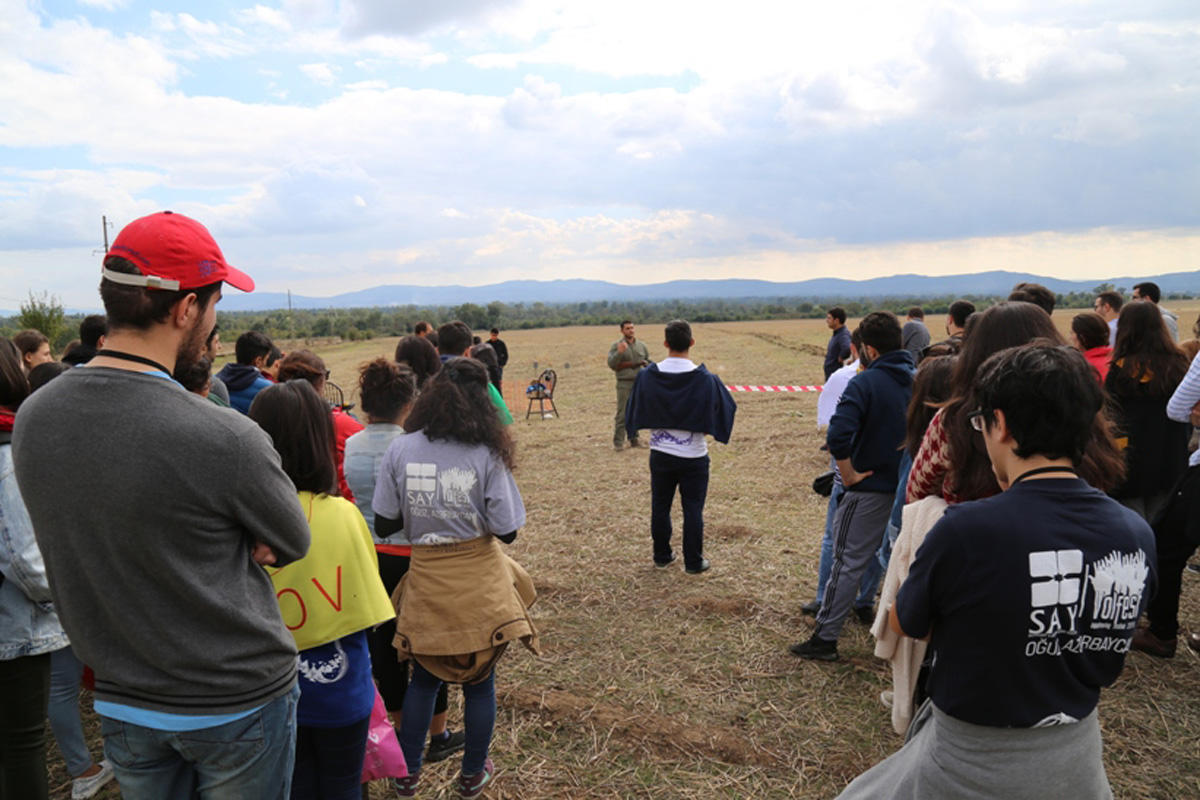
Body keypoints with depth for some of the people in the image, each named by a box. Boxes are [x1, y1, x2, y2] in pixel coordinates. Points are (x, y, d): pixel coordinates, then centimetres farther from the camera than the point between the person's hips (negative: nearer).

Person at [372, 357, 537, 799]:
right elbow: (506, 530, -12)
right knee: (480, 682, 17)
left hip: (425, 580, 2)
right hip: (479, 582, -2)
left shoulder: (400, 450, -10)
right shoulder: (487, 454, -16)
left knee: (423, 678, 22)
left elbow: (383, 525, -5)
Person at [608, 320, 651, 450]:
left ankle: (634, 439, 18)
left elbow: (648, 361, 19)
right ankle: (618, 442, -6)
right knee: (622, 413, -8)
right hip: (624, 384, -5)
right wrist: (619, 353, -25)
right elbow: (611, 364, -12)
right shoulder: (616, 345, -1)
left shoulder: (641, 345, 12)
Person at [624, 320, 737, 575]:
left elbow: (634, 413, 2)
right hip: (693, 456, -2)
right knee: (693, 510, 8)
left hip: (660, 455, 2)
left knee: (660, 506, 17)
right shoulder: (706, 380, -16)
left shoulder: (646, 376, -9)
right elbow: (727, 409, -3)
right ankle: (694, 562, 16)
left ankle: (662, 555, 29)